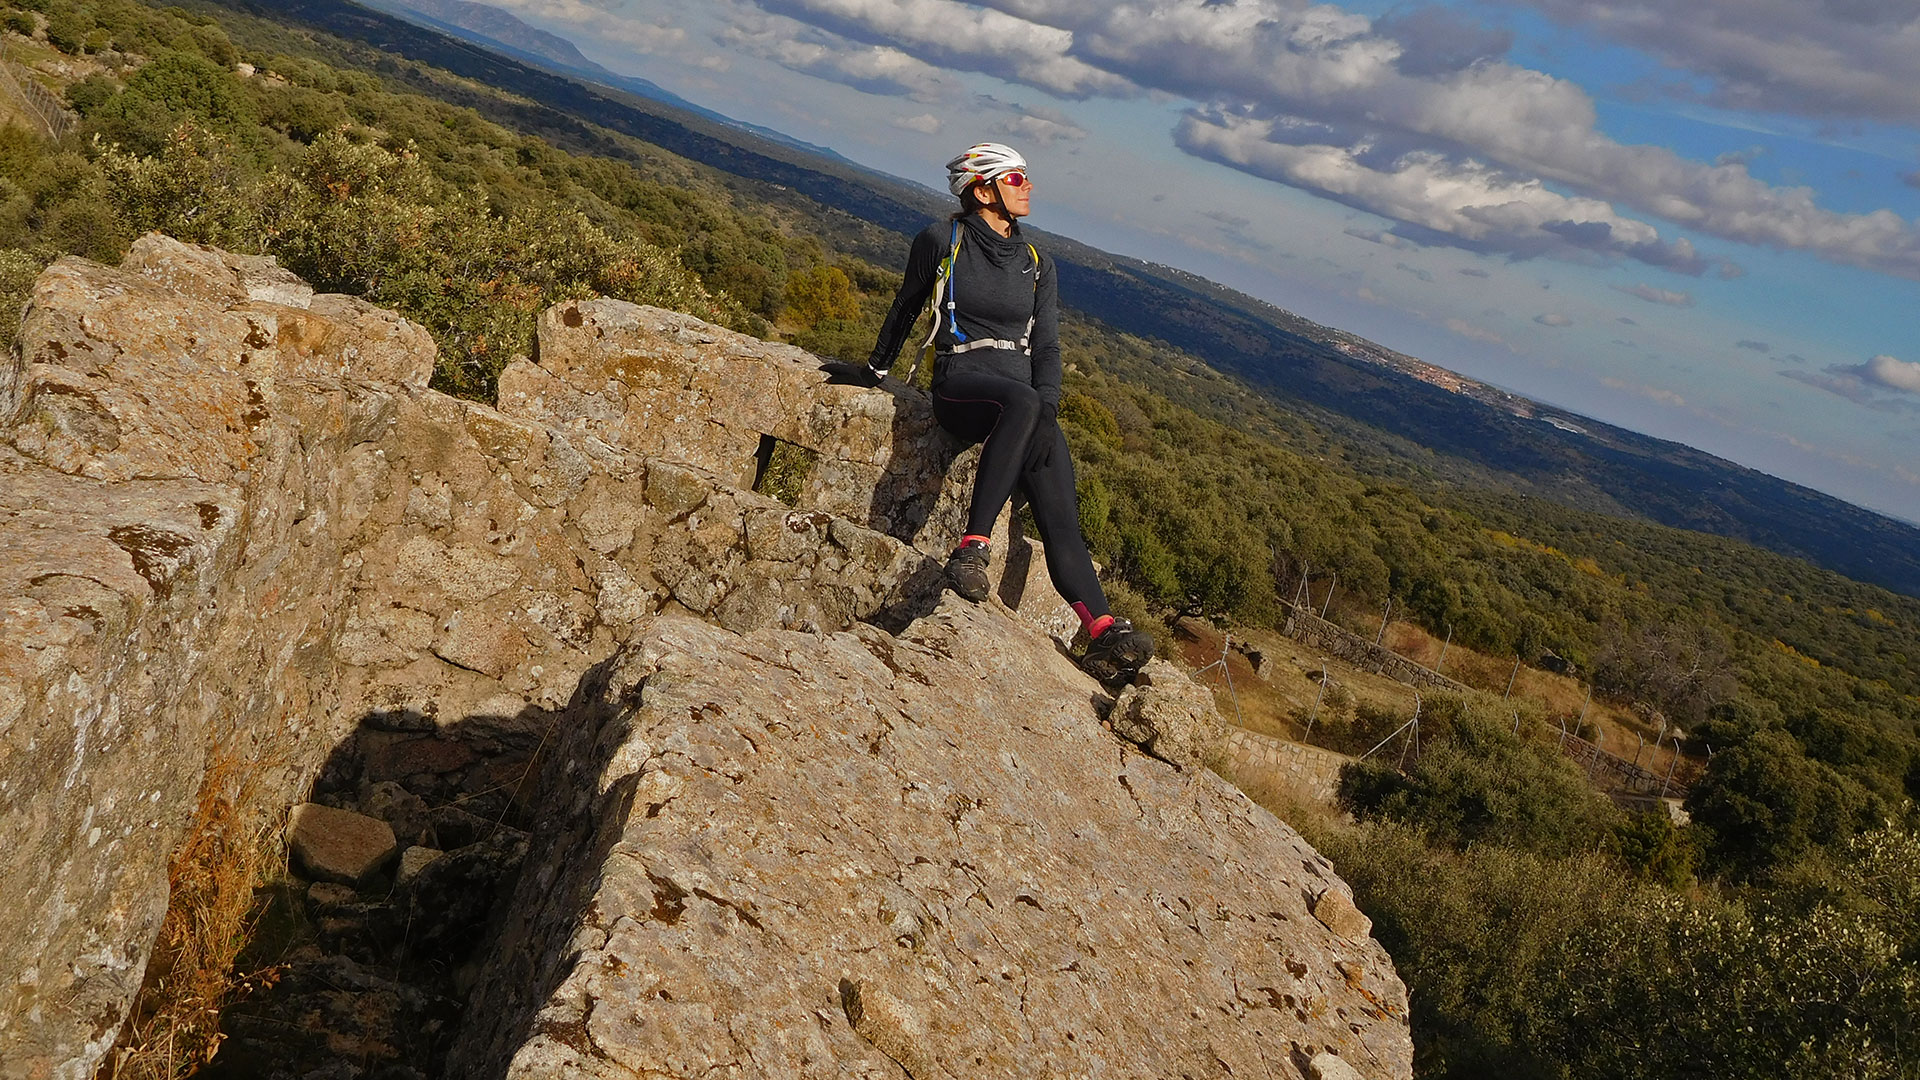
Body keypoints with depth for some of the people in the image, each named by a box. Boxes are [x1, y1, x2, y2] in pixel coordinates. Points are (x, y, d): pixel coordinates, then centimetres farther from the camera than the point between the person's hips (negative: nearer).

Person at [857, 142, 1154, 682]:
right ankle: (973, 547, -45)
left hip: (1026, 398, 4)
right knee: (1023, 403, -41)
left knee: (1059, 506, -21)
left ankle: (1102, 633, -35)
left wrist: (1047, 408, -7)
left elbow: (1046, 347, 11)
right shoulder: (941, 240, 5)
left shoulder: (1038, 266, 17)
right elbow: (906, 308, 19)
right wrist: (877, 369, 28)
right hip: (961, 383, -4)